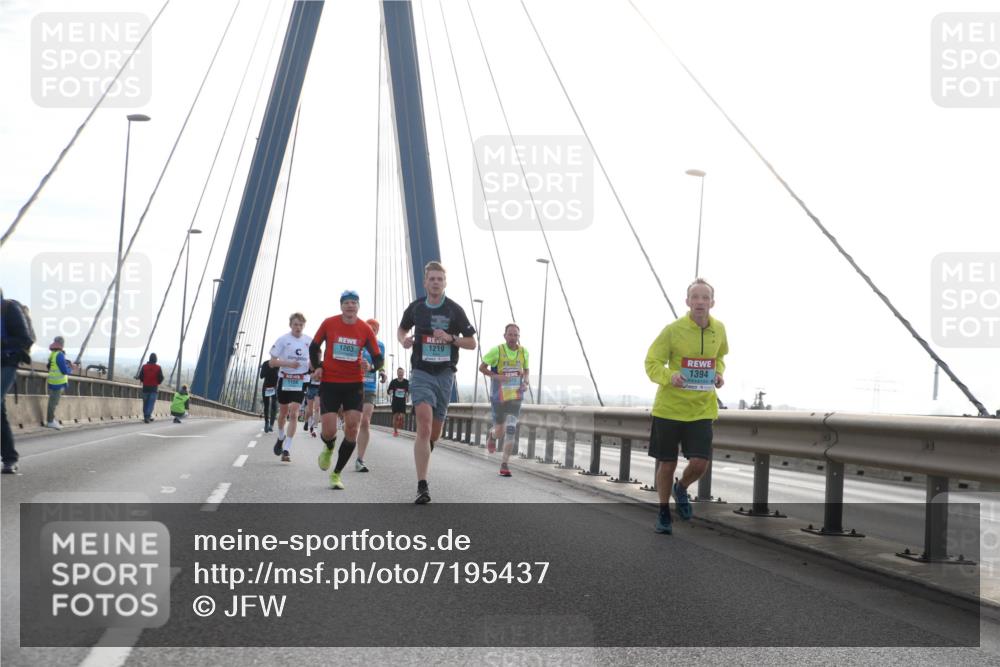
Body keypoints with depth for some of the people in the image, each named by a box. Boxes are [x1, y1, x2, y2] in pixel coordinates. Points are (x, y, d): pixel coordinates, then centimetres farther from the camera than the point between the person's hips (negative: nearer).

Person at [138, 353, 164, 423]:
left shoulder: (144, 366, -1)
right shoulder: (158, 368, -6)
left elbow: (140, 377, 1)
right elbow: (161, 378, -5)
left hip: (145, 387, 2)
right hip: (154, 388, -2)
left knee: (145, 403, 12)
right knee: (151, 403, -3)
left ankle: (146, 417, 16)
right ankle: (147, 417, -17)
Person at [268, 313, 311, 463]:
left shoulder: (308, 341, 3)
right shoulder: (283, 340, -5)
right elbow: (272, 362, -5)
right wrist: (288, 363, -20)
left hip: (300, 381, 0)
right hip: (285, 379, 0)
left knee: (293, 414, -9)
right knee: (283, 412, 13)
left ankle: (286, 449, -9)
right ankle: (281, 437, 42)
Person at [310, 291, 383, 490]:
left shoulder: (365, 329, -2)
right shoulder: (329, 323, -4)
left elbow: (377, 356, 1)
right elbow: (314, 347, 10)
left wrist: (375, 366, -21)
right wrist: (317, 367, -1)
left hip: (354, 384, 1)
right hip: (330, 383, -1)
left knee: (352, 428, -8)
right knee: (329, 431, -9)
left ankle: (336, 474, 7)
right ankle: (328, 449, 31)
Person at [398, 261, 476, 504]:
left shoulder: (455, 310, 0)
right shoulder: (415, 308, 4)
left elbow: (472, 343, 3)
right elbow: (402, 329, 23)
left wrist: (450, 338, -15)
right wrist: (403, 340, 0)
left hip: (445, 374, 1)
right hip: (421, 373, -1)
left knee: (434, 433, 10)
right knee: (424, 426, -19)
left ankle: (424, 453, 46)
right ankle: (422, 486, -24)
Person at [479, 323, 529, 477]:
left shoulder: (524, 352, 1)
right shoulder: (497, 351, -11)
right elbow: (482, 367, -3)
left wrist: (525, 381, -3)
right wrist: (496, 376, -18)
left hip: (515, 397, 2)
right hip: (499, 397, -2)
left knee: (511, 430, -11)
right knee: (499, 432, 4)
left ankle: (504, 465, -5)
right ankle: (492, 435, 44)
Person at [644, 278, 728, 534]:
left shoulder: (719, 329, 1)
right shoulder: (673, 329, -12)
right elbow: (652, 363, -7)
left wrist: (719, 373, 2)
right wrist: (669, 377, -26)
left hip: (701, 409, 3)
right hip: (669, 407, -2)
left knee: (700, 464, -8)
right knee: (667, 465, 7)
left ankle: (681, 488, 27)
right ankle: (663, 512, 30)